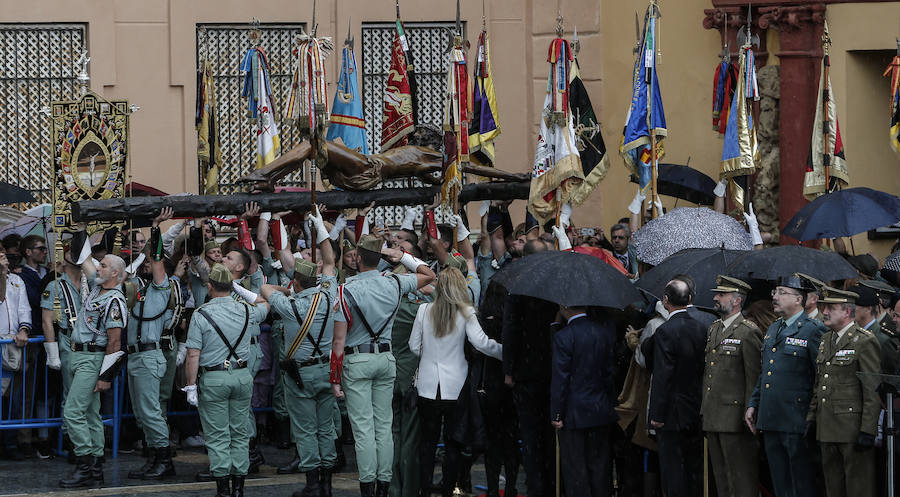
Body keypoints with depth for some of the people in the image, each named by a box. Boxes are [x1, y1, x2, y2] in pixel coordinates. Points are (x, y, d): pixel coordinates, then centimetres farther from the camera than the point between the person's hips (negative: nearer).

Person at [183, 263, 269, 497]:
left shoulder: (201, 315, -10)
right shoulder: (246, 310, 2)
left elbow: (193, 355, -12)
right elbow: (265, 305, 27)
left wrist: (191, 385, -6)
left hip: (213, 379, -4)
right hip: (242, 375, 4)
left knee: (217, 436, 0)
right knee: (240, 434, 10)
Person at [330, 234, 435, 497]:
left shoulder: (347, 290, -11)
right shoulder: (394, 284, 0)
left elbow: (339, 339, -12)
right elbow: (429, 275, 20)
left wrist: (335, 377, -7)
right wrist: (403, 257, 15)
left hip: (357, 361, -4)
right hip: (386, 358, 4)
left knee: (363, 426, -4)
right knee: (384, 425, 8)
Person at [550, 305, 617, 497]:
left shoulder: (563, 337, -15)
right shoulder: (604, 331, 2)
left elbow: (560, 380, -15)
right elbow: (610, 371, 7)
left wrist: (556, 415, -9)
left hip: (575, 414, -6)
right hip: (601, 411, 6)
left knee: (575, 469, 1)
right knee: (599, 465, 13)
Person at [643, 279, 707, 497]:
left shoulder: (665, 331, -16)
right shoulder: (701, 329, 5)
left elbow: (662, 376, -17)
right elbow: (703, 369, 10)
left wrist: (657, 415, -13)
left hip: (672, 413, -7)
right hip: (696, 411, 7)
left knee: (673, 470, -3)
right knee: (694, 468, 13)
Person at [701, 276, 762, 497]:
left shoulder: (748, 332, -10)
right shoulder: (714, 329, 16)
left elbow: (754, 378, -12)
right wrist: (704, 409, 17)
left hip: (734, 418, -9)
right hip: (712, 416, 9)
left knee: (742, 479, -6)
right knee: (720, 477, 12)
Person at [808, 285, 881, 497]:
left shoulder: (865, 341, -9)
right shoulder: (826, 339, 16)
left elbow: (873, 392, -13)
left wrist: (867, 431, -17)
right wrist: (812, 419, 16)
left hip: (853, 429, -8)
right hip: (828, 430, 8)